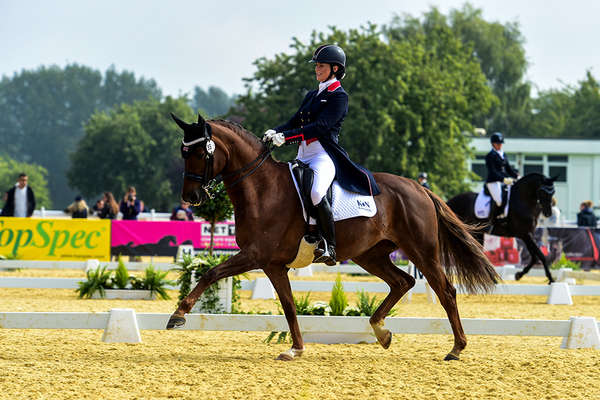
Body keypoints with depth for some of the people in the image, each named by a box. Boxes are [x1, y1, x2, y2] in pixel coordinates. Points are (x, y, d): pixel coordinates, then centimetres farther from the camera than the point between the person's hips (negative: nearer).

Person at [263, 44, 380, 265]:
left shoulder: (339, 96, -3)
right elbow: (295, 121, 16)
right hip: (304, 155, 9)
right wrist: (275, 132, -5)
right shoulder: (312, 95, 22)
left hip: (325, 154, -9)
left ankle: (330, 248, -29)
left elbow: (321, 126, -15)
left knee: (316, 192, -35)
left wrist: (287, 137, -23)